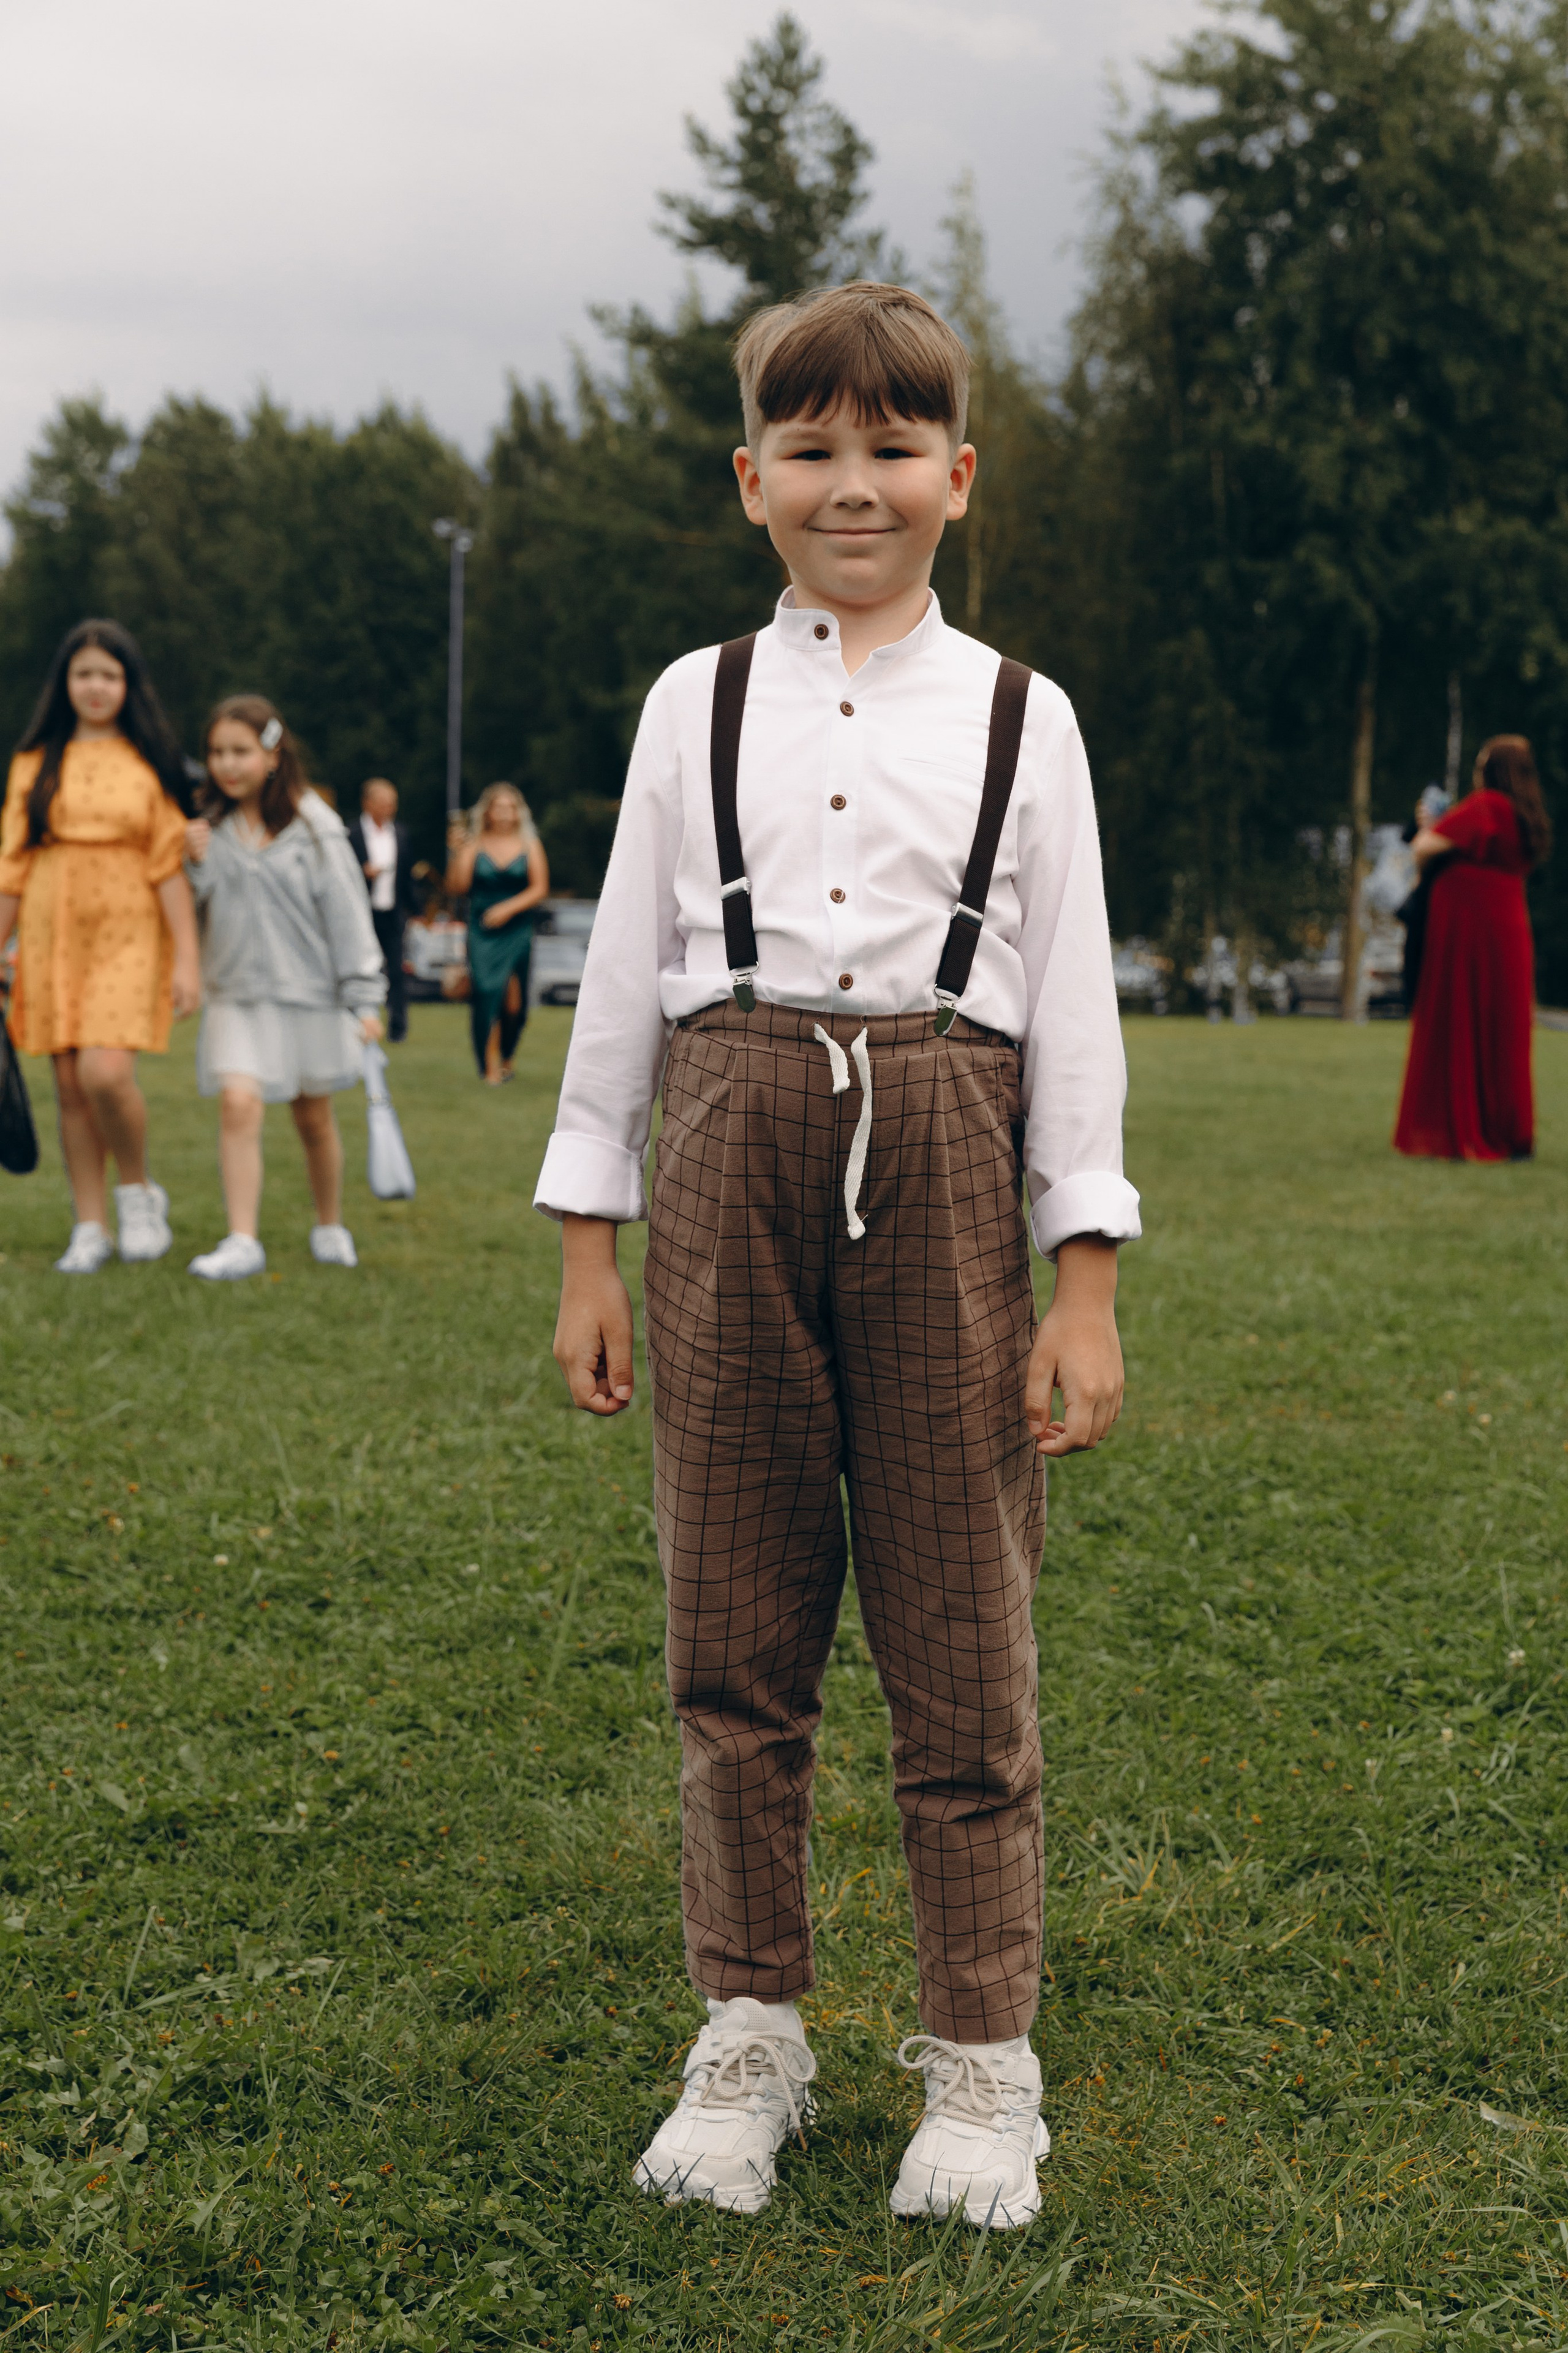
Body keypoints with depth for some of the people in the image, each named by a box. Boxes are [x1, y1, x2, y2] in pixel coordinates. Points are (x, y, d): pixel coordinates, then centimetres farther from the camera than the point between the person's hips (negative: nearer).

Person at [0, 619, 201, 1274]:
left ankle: (138, 1191, 6)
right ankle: (90, 1229, 12)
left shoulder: (148, 764, 2)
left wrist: (187, 957, -7)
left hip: (127, 937, -3)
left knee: (105, 1072, -19)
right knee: (71, 1087, 3)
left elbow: (170, 868, -1)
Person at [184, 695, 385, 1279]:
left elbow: (347, 912, -5)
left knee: (314, 1117, 12)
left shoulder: (313, 826, -7)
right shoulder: (213, 829, 3)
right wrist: (198, 868, -11)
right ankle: (242, 1242, -15)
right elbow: (198, 915, 9)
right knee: (238, 1102, -17)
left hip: (309, 992, -2)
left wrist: (363, 999, -5)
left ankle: (331, 1226, 33)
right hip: (238, 994, 2)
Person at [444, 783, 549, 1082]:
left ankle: (506, 1057, 21)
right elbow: (457, 887, -3)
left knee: (514, 1001, -4)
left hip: (517, 933, 0)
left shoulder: (529, 845, 6)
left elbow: (540, 888, 1)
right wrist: (456, 852, -15)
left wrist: (509, 908, -11)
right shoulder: (474, 845, 3)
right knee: (485, 995, -8)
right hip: (482, 933, 0)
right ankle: (490, 1068, -4)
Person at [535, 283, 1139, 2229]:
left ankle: (981, 2059, 15)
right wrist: (588, 1247, 7)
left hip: (943, 1157, -1)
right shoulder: (696, 704, 10)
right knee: (735, 1631, 6)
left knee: (961, 1631, 2)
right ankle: (749, 2032, 20)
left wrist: (1086, 1284, 0)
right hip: (733, 1141, 1)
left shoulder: (1020, 718, 8)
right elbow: (626, 971, 11)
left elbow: (1071, 1004, 6)